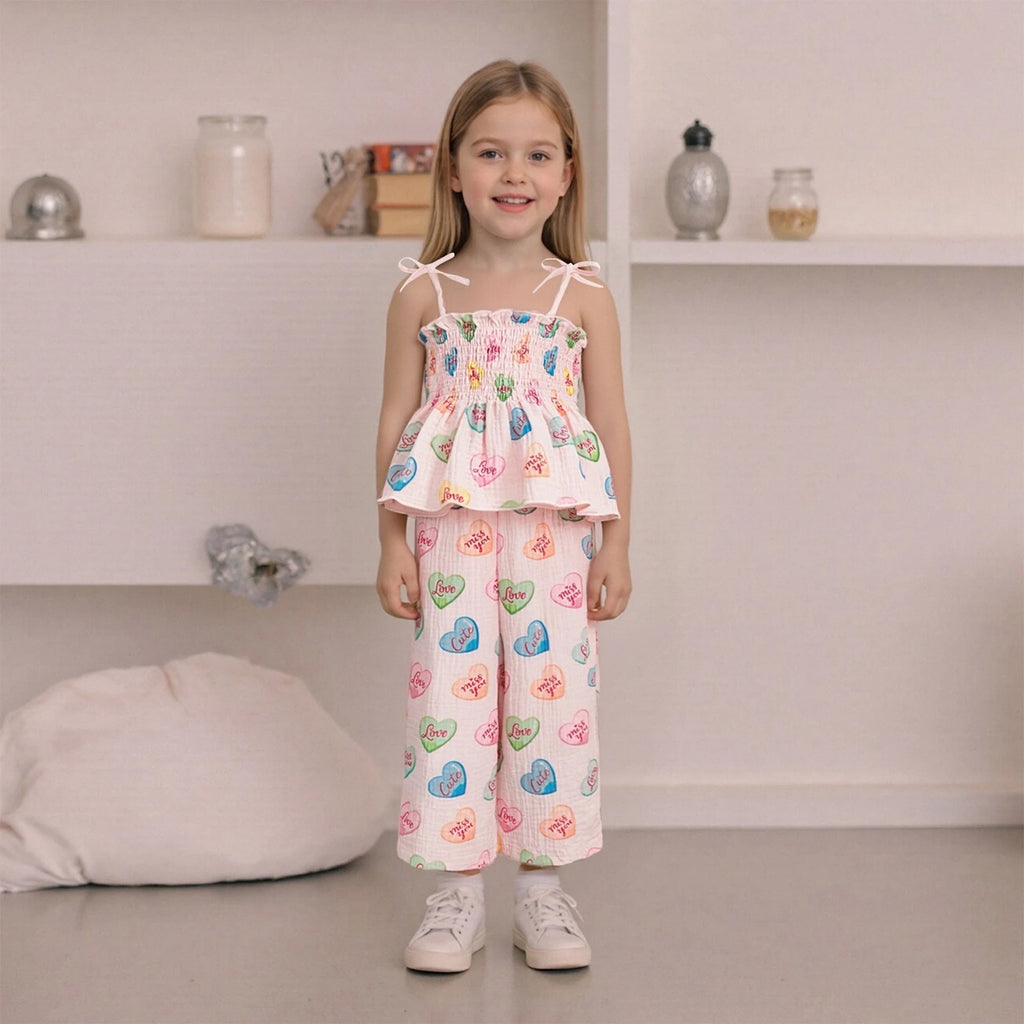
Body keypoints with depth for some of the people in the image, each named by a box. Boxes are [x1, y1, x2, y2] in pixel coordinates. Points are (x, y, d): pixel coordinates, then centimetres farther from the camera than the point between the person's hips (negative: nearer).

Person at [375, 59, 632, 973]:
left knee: (552, 693, 3)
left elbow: (612, 426, 5)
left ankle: (544, 889, 16)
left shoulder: (584, 297, 2)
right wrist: (393, 543, 2)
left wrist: (616, 545, 3)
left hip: (554, 529, 0)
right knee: (449, 692, 1)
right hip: (451, 528, 0)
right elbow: (397, 421, 5)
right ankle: (458, 892, 11)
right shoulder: (423, 295, 2)